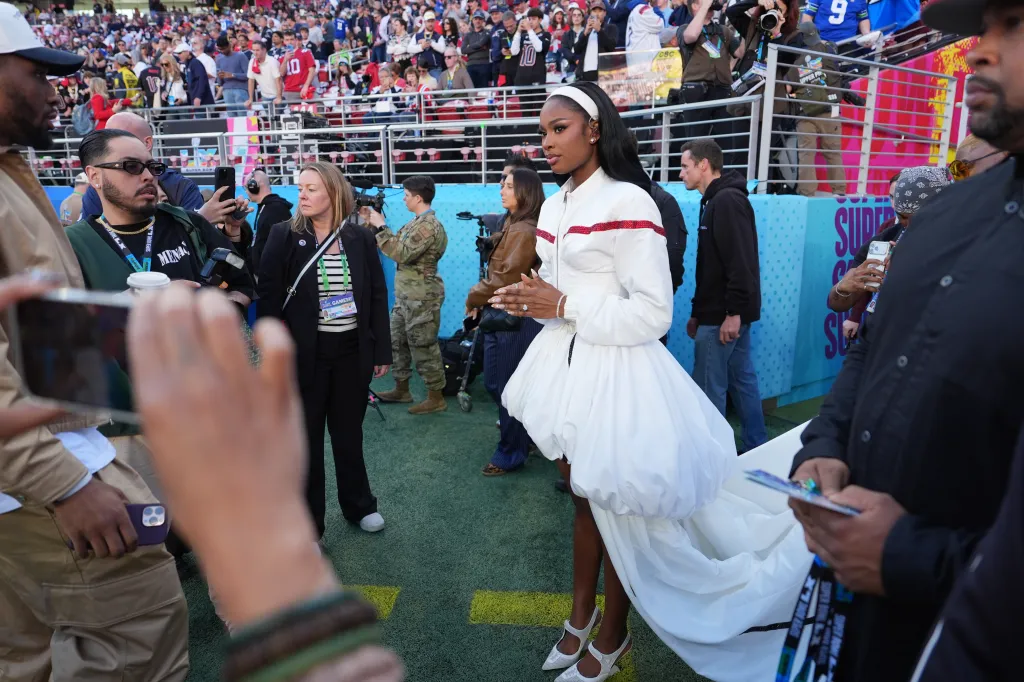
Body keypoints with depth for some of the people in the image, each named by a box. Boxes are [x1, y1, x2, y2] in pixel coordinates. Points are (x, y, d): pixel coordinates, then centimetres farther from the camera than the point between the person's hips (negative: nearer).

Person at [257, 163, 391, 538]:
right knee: (305, 438, 9)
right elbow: (269, 299, -6)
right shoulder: (283, 236, -4)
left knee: (349, 432, 16)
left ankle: (358, 505, 35)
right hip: (304, 353, -2)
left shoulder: (360, 238, 1)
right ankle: (307, 523, 24)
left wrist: (382, 350, 3)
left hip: (353, 351, 2)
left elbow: (378, 296, 5)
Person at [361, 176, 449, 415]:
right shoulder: (416, 222, 12)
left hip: (421, 298, -10)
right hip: (406, 295, 10)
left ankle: (436, 398, 8)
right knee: (397, 341, 17)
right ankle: (401, 389, 30)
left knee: (423, 347, -3)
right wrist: (373, 223, 8)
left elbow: (402, 253, -25)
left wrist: (380, 226, -19)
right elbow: (395, 243, 14)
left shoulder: (429, 226, -19)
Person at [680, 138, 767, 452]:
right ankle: (757, 448, 22)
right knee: (743, 380, 13)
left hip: (723, 315, -10)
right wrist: (697, 312, 19)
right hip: (725, 312, 10)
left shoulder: (726, 201, -13)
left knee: (709, 387, -3)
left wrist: (733, 312, -24)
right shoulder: (716, 201, 17)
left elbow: (740, 261, -22)